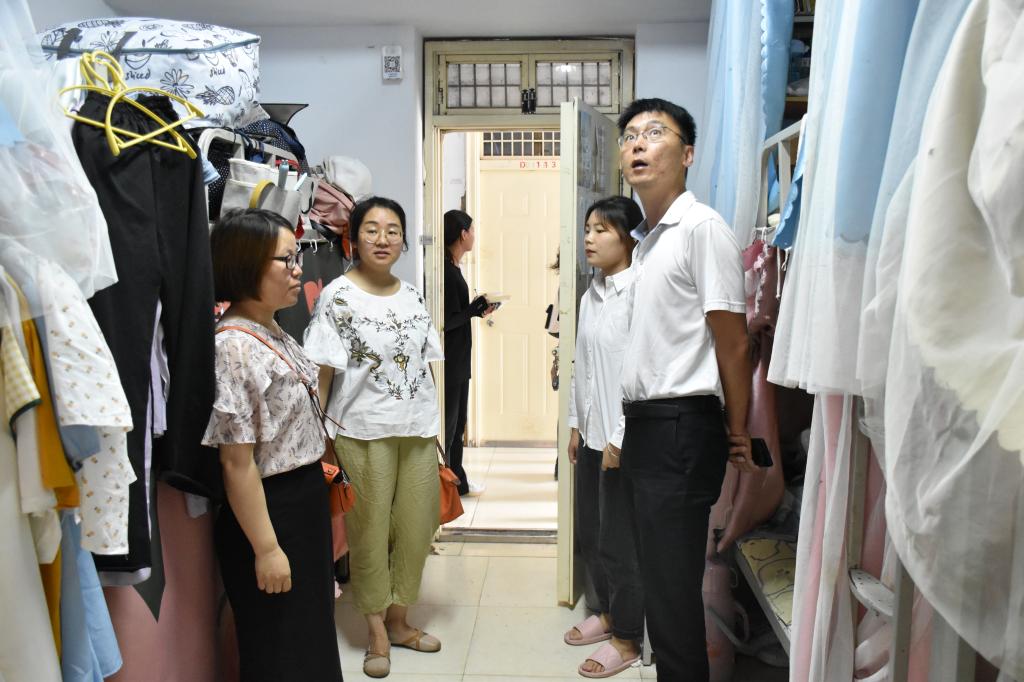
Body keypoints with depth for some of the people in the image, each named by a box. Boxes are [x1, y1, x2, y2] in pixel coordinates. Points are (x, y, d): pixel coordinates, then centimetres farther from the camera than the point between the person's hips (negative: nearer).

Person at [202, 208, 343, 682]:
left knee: (310, 635, 23)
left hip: (307, 501, 9)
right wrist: (265, 547, -19)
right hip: (269, 511, -9)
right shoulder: (234, 346, -22)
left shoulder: (276, 335, 6)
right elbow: (237, 462, -22)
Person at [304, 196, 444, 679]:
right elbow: (321, 375, -9)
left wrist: (434, 428, 11)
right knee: (369, 531, 7)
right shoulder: (337, 296, -7)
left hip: (417, 431, 5)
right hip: (363, 433, -5)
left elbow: (423, 365, 12)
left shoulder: (413, 296, 8)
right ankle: (377, 633, 25)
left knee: (417, 528, 12)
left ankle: (398, 620, 32)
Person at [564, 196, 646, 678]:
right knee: (587, 532, 18)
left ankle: (627, 638, 23)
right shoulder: (590, 296, 10)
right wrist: (576, 423, 15)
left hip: (623, 437, -8)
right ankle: (608, 612, 39)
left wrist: (621, 438, -19)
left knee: (619, 540, 4)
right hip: (591, 434, 8)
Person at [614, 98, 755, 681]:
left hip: (681, 428, -9)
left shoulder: (703, 227, -10)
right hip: (644, 427, 9)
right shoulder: (646, 239, 16)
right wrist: (626, 431, 18)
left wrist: (738, 433, -8)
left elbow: (733, 343, -12)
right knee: (660, 574, 17)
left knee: (672, 586, -1)